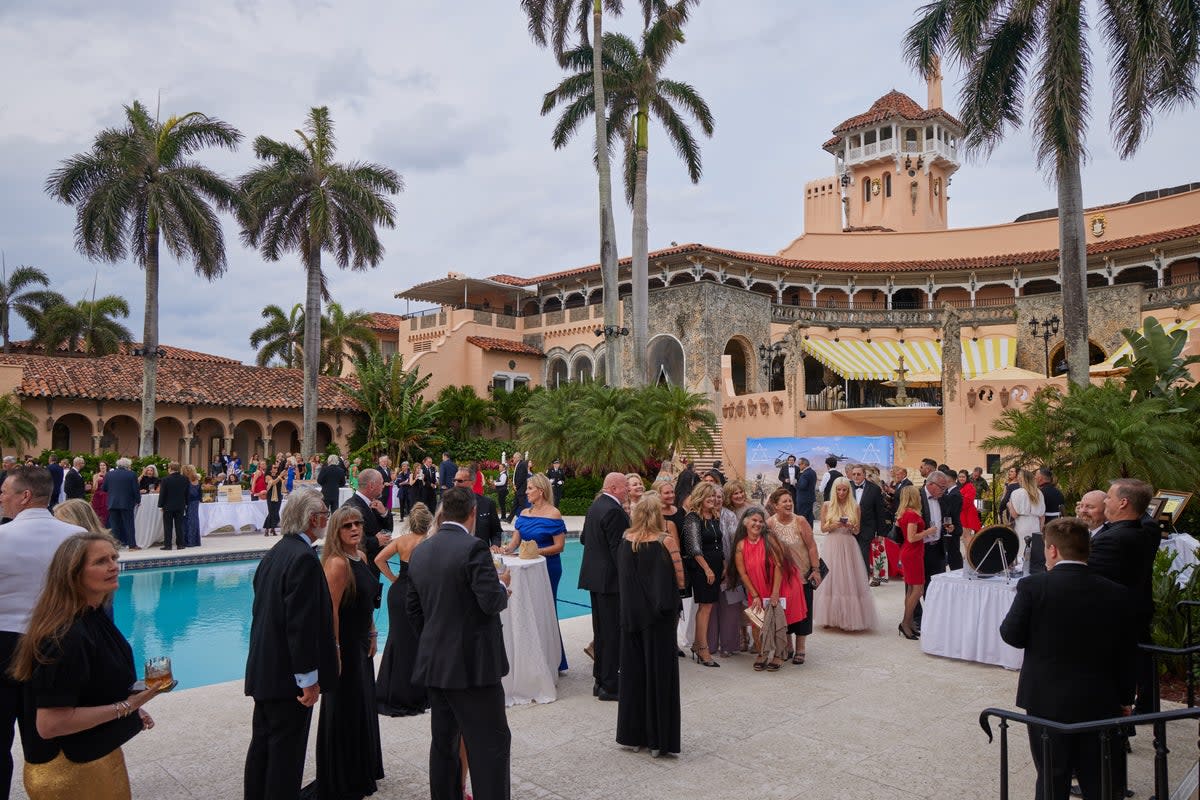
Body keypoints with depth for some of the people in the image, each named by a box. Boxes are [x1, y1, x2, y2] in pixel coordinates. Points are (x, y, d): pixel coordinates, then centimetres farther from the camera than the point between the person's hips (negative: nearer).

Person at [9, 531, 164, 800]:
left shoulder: (94, 616, 2)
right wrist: (125, 706, -24)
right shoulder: (68, 637, -28)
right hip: (71, 769, -9)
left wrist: (130, 707, 8)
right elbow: (49, 724, -28)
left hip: (96, 755, 9)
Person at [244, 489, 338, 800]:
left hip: (264, 670, 9)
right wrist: (309, 678, -20)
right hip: (289, 675, -9)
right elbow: (302, 624, -24)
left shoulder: (273, 553, 8)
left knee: (262, 745, 20)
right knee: (287, 751, 2)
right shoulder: (304, 559, -21)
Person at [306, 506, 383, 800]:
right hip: (344, 646, -9)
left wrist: (372, 635, 15)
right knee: (344, 711, 4)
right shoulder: (337, 563, -21)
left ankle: (361, 772, 36)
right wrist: (335, 651, -23)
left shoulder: (360, 556, 6)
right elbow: (331, 611, -23)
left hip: (361, 644, 9)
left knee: (362, 707, 19)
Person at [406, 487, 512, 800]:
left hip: (434, 662, 8)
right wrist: (503, 585, 0)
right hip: (472, 662, -7)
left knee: (444, 741, 17)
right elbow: (492, 602, -20)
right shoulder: (473, 548, -17)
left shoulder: (419, 552, 6)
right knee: (492, 742, 0)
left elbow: (413, 608, 13)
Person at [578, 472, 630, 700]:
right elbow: (617, 548, -21)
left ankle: (599, 681, 25)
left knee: (601, 631, 17)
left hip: (594, 576, 10)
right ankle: (609, 685, 5)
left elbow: (583, 538, 19)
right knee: (613, 632, -1)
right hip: (611, 578, -10)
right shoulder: (614, 511, -20)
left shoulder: (594, 506, 11)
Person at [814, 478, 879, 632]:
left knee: (850, 579, 0)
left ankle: (850, 616, 9)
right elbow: (823, 528, 4)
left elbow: (857, 531, 9)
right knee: (832, 578, 2)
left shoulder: (854, 507, 5)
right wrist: (833, 525, -15)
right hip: (833, 545, -1)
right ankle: (830, 617, 11)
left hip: (849, 546, 1)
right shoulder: (827, 506, 2)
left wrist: (851, 527, -13)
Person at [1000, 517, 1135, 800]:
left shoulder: (1033, 586, -15)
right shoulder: (1116, 593, -5)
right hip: (1101, 702, 3)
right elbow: (1125, 655, 2)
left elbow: (1012, 635, -10)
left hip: (1047, 701, -2)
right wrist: (1125, 699, 14)